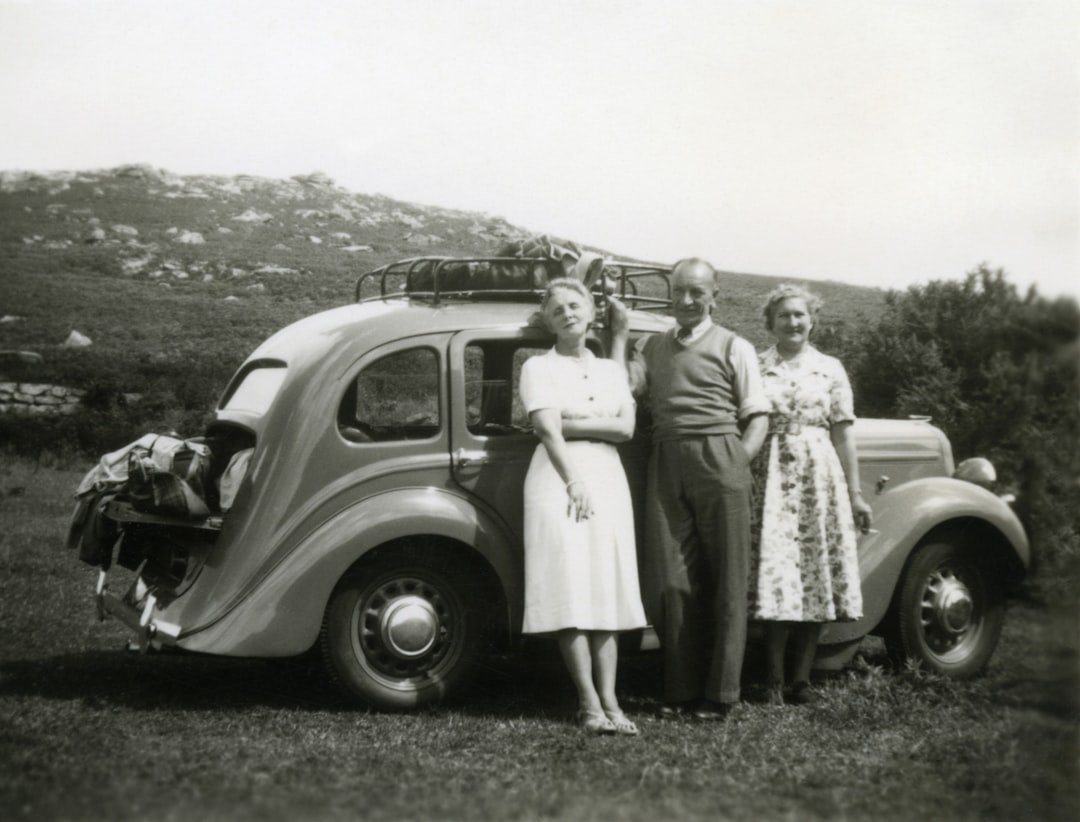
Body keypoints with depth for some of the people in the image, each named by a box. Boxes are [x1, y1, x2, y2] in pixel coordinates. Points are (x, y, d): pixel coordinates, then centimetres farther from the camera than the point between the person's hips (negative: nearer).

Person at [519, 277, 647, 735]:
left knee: (608, 591, -3)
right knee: (570, 591, -11)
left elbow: (625, 427, 4)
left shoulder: (611, 370, 18)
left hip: (608, 478, 4)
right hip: (558, 477, -4)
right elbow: (548, 431, -6)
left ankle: (609, 701, -5)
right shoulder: (539, 368, 6)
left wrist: (571, 423, -5)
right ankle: (589, 702, -12)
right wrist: (574, 483, -15)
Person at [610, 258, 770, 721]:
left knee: (724, 581, -1)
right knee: (670, 581, 1)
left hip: (719, 461, -3)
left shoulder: (734, 347, 8)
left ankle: (719, 695, 4)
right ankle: (680, 691, 9)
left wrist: (740, 461, -10)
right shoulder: (654, 347, 20)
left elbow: (757, 416, 4)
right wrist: (619, 332, 8)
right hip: (665, 467, 3)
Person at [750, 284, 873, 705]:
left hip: (820, 479, 2)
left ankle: (802, 678, 8)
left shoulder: (830, 368, 10)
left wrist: (854, 493, 4)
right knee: (774, 575, -7)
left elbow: (842, 434, 8)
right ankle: (774, 681, 0)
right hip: (771, 478, -2)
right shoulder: (754, 367, 7)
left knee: (816, 576, 0)